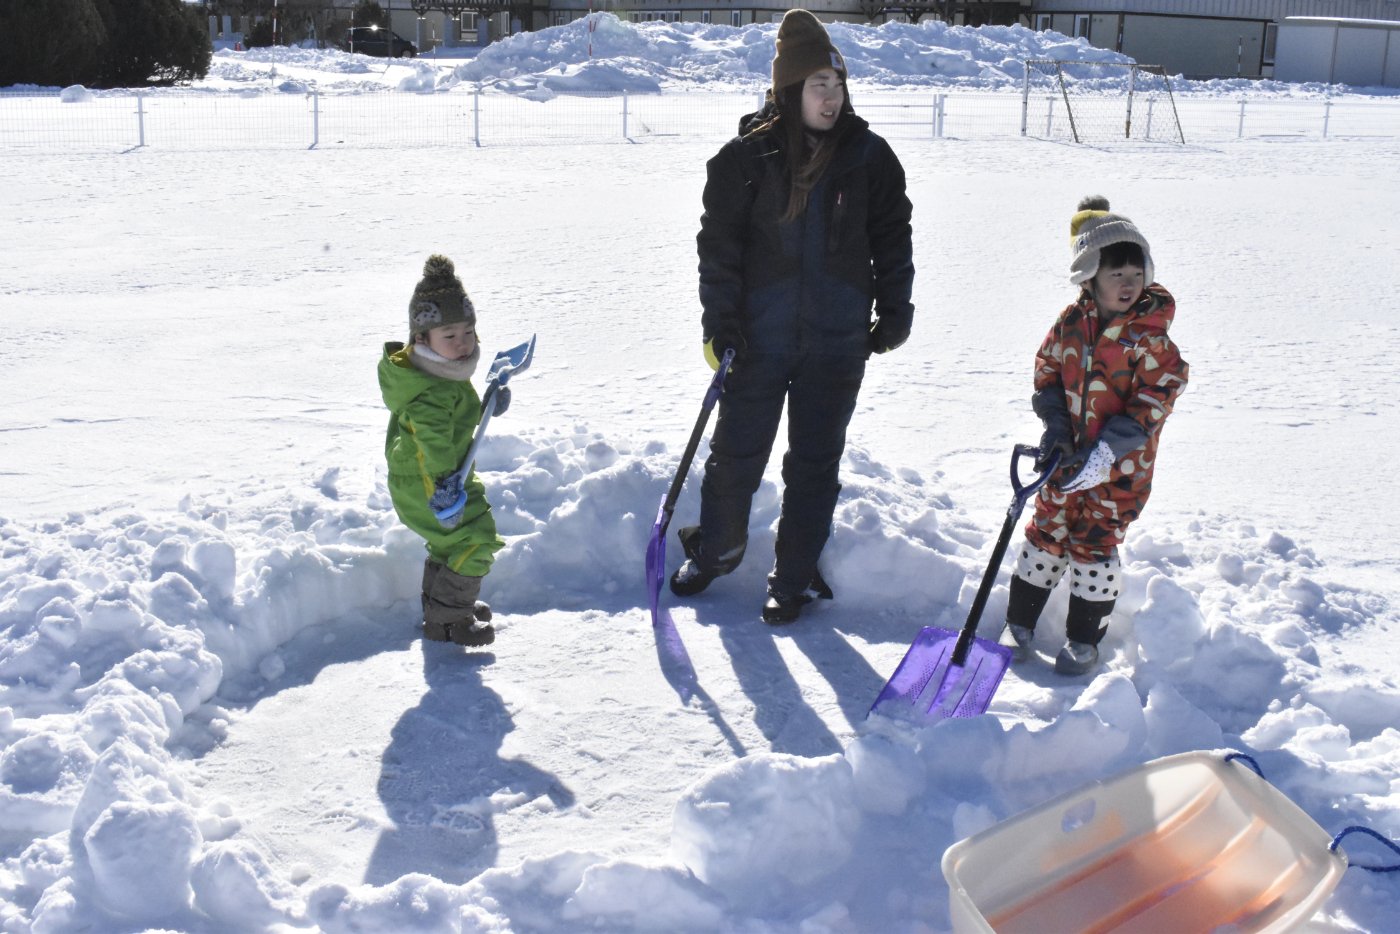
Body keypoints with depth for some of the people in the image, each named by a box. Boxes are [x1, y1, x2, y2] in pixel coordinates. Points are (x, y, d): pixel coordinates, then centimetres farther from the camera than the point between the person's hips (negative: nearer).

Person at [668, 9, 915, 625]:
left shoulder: (869, 157, -1)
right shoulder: (746, 157, -6)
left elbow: (893, 240, 8)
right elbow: (719, 242, -3)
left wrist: (894, 313, 7)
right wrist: (718, 319, -8)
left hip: (837, 342, 1)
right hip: (759, 336, -1)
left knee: (814, 463, 9)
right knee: (737, 452, 10)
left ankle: (794, 578, 25)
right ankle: (717, 547, 37)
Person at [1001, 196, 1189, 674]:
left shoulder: (1149, 338, -14)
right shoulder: (1071, 322, -2)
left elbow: (1151, 407, -17)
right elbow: (1047, 374, 8)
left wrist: (1103, 454, -23)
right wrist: (1056, 429, -5)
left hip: (1121, 465, -4)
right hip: (1069, 455, 4)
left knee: (1093, 545, 1)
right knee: (1046, 534, 9)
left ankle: (1084, 639, 17)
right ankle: (1020, 622, 24)